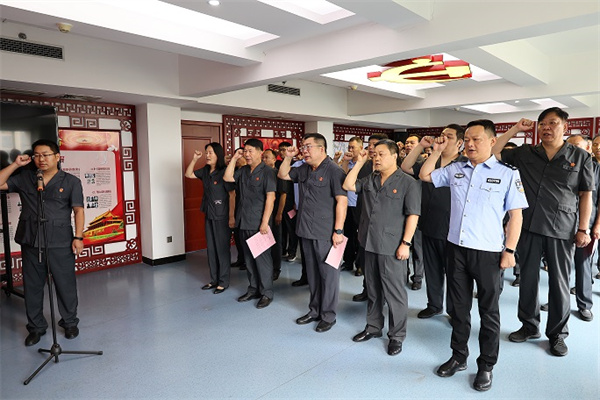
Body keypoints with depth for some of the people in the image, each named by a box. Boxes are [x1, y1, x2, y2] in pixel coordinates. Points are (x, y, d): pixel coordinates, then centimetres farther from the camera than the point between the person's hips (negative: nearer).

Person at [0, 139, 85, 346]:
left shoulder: (71, 181, 0)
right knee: (32, 286, 11)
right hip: (30, 242, 3)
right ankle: (36, 327, 27)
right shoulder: (24, 178, 10)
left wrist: (78, 237, -9)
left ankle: (70, 322, 22)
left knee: (65, 284, 4)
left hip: (60, 243, -3)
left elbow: (78, 210, -2)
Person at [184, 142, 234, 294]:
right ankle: (214, 279, 26)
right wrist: (194, 159, 3)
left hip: (222, 217, -7)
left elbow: (232, 195, -16)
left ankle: (223, 282, 15)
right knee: (211, 248, 14)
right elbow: (188, 174, 17)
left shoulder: (224, 172, -15)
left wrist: (232, 216, -19)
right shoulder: (205, 171, 6)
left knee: (222, 248, 3)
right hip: (209, 215, 7)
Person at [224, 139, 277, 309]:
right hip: (244, 223, 7)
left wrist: (265, 222, -19)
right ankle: (253, 289, 28)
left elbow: (270, 198, -15)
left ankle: (266, 293, 12)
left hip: (258, 224, -7)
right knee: (249, 258, 15)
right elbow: (227, 177, 10)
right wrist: (234, 158, 7)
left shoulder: (267, 172, -9)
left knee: (262, 258, 0)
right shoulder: (243, 171, 13)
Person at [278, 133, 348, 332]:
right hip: (307, 231, 8)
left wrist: (338, 230, -20)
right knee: (312, 273, 17)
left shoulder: (333, 170, -12)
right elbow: (283, 175, 25)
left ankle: (328, 316, 18)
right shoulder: (303, 169, 12)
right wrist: (288, 157, 8)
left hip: (325, 233, -8)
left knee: (328, 274, 5)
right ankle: (315, 310, 32)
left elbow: (342, 200, -17)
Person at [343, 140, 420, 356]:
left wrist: (405, 243, -16)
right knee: (373, 289, 18)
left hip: (392, 247, -6)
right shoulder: (370, 180, 11)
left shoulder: (407, 182, -8)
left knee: (394, 293, 4)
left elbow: (413, 215, -11)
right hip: (370, 243, 6)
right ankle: (373, 327, 34)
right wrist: (359, 163, 6)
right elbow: (348, 185, 9)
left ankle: (397, 335, 19)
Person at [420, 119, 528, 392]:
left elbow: (515, 215, -4)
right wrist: (437, 152, 8)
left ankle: (486, 365, 27)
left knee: (488, 310, 11)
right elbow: (425, 175, 19)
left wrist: (509, 250, -8)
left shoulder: (507, 174, -4)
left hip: (488, 252, -3)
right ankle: (459, 356, 32)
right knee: (459, 306, 15)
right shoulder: (455, 169, 6)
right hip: (456, 248, 4)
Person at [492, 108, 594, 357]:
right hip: (529, 226, 2)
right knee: (528, 278, 12)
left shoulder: (580, 157, 3)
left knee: (559, 283, 7)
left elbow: (586, 195, 3)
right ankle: (529, 326, 29)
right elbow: (493, 153, 3)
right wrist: (515, 129, 0)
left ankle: (557, 333, 25)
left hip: (562, 231, -2)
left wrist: (583, 229, -2)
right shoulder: (525, 153, 6)